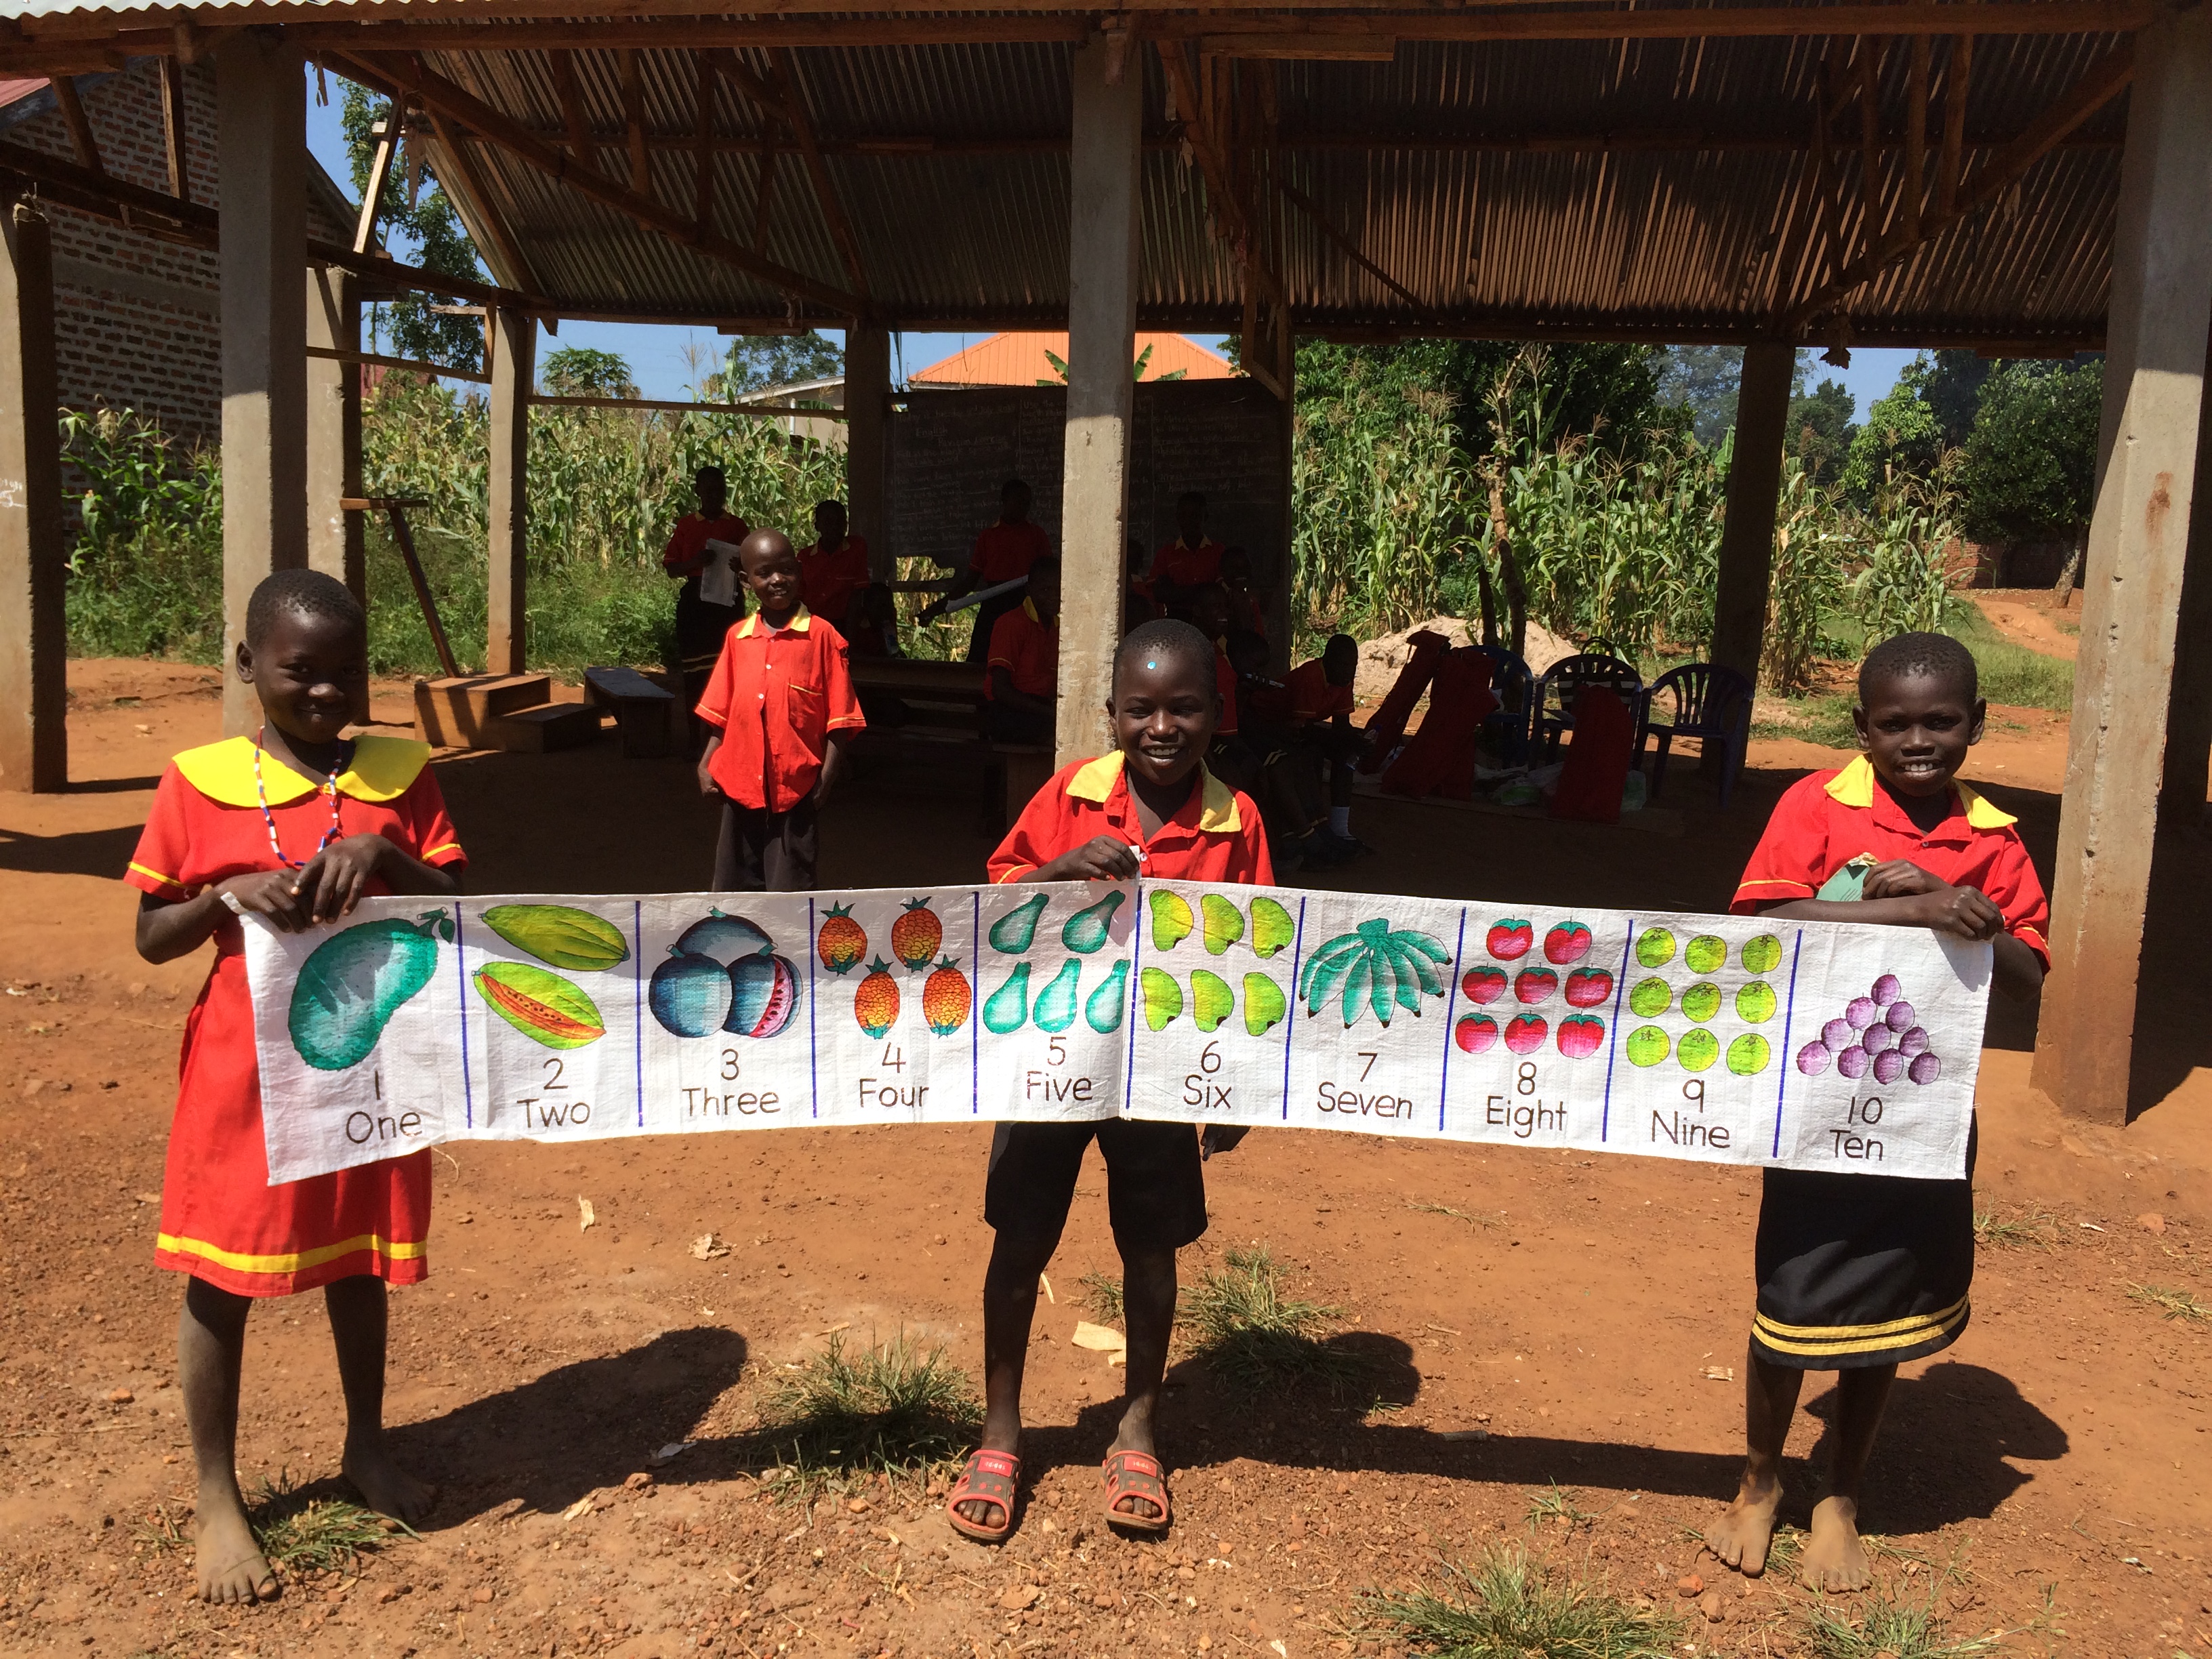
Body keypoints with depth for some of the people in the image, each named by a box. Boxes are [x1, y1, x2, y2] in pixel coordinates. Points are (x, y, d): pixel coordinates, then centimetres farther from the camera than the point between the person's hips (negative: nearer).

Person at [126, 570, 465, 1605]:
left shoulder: (402, 776, 0)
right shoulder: (198, 786, -6)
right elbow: (152, 939, -2)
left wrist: (382, 851, -19)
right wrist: (227, 894, -21)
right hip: (245, 1069, -2)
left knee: (358, 1257, 17)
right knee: (221, 1275, 6)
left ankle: (367, 1444, 37)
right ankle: (216, 1500, 24)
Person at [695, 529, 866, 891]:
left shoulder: (821, 636, -5)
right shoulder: (738, 638, 8)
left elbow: (838, 716, -5)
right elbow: (721, 712, 14)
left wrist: (827, 777, -11)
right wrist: (706, 765, 5)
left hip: (796, 787, -4)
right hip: (741, 784, 5)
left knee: (789, 889, -1)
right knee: (734, 888, 12)